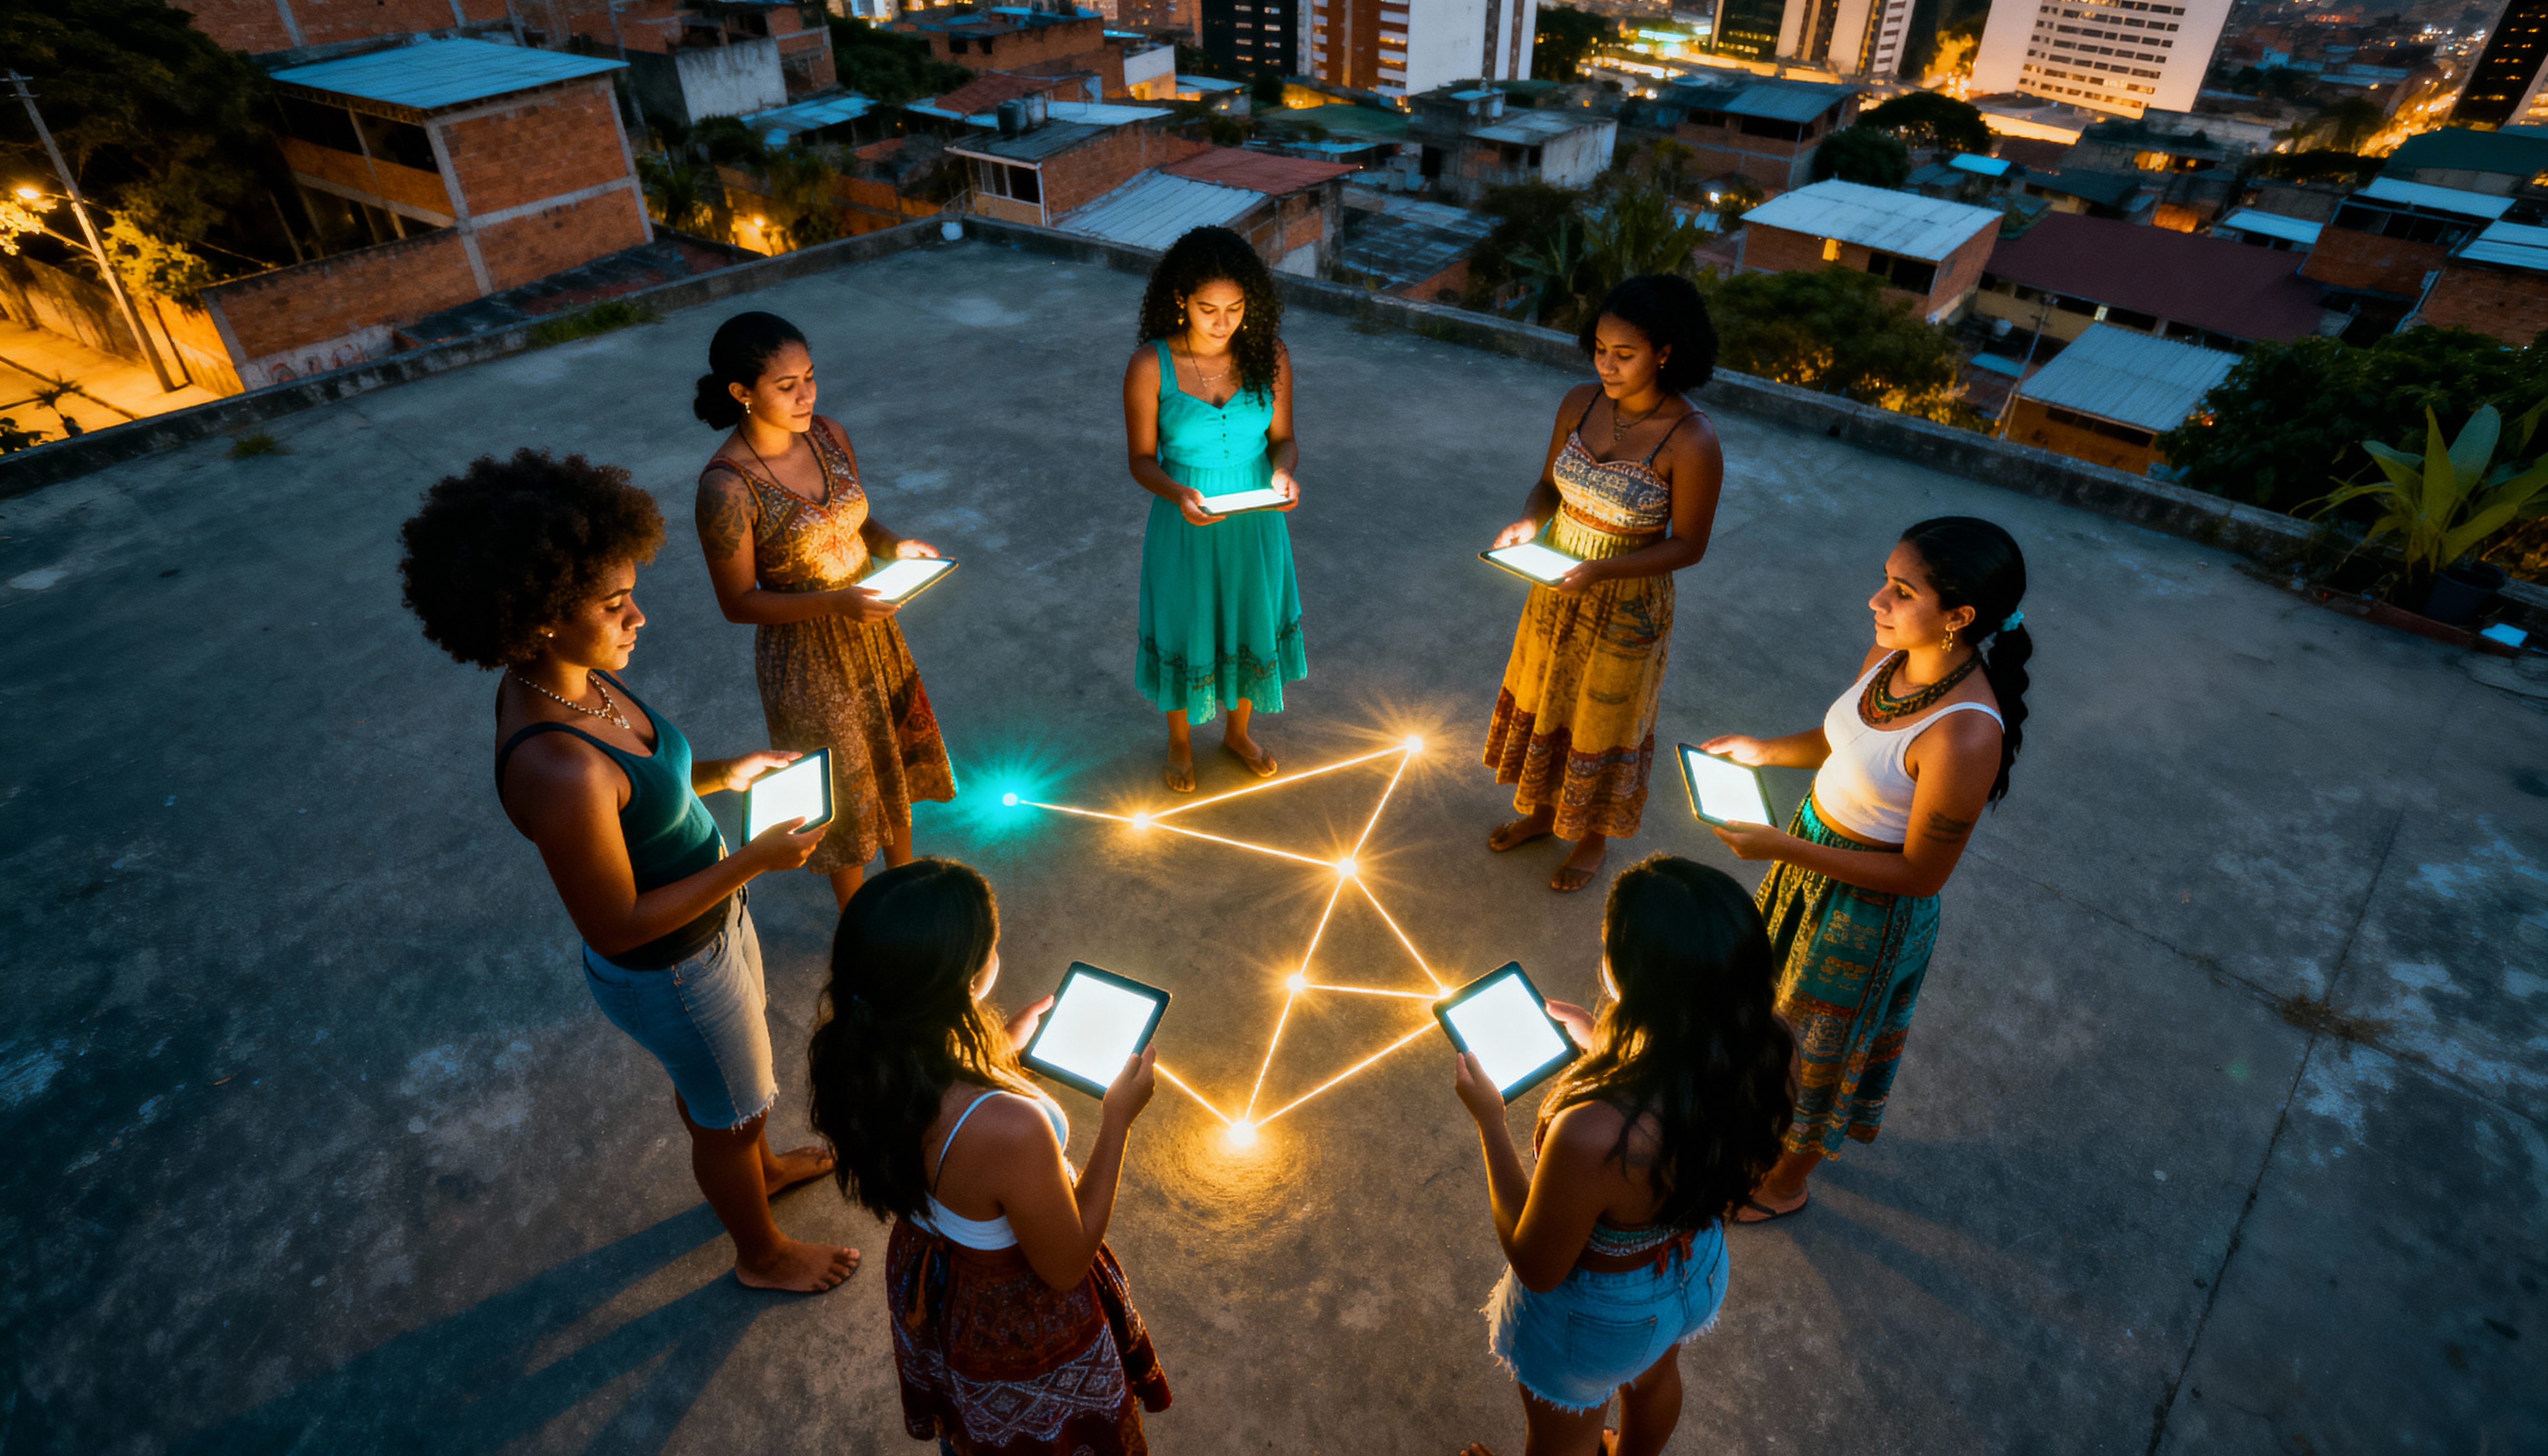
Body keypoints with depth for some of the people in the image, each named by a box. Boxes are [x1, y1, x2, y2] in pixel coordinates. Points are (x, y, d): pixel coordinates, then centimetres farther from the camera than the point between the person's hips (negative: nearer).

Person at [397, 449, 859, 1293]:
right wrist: (754, 862, -27)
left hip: (712, 925, 8)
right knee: (730, 1114, 20)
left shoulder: (562, 678, -12)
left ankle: (759, 1168, 64)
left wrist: (721, 775, -3)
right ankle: (763, 1254, 48)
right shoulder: (557, 771, -40)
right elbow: (616, 929, -29)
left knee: (711, 1077, 34)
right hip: (670, 972, -8)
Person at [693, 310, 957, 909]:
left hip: (871, 629, 6)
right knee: (845, 790, 13)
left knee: (898, 754, 23)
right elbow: (739, 602, -19)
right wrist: (835, 602, -30)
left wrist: (892, 544, -13)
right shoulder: (727, 487, -26)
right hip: (806, 654, -6)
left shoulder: (828, 435, -8)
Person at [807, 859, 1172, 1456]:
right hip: (1019, 1317, -5)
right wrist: (1117, 1121, -20)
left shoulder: (849, 1051, -27)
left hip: (924, 1276, 5)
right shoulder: (1012, 1131, -46)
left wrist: (1024, 1026, 4)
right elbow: (1066, 1266, -26)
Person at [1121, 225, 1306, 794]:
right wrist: (1178, 493, -32)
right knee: (1184, 633, 16)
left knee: (1252, 625, 20)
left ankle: (1238, 731, 48)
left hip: (1255, 524, 3)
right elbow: (1141, 458, -12)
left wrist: (1283, 472, -24)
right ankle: (1180, 739, 44)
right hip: (1185, 524, -2)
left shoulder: (1270, 357, -11)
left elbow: (1283, 437, -1)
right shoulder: (1150, 366, -18)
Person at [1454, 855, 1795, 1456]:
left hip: (1599, 1313, -5)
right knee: (1655, 1378, 40)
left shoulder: (1592, 1137, -48)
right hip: (1699, 1271, 6)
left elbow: (1536, 1266, -26)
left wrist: (1489, 1120, -19)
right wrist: (1605, 1048, 2)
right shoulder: (1763, 1051, -29)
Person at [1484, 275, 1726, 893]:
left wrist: (1602, 570, -30)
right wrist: (1528, 521, -18)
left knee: (1604, 726, 15)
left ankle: (1594, 837, 42)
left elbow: (1688, 545, -18)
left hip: (1626, 608, -5)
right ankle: (1541, 810, 50)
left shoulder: (1692, 441, -25)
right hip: (1556, 591, 6)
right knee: (1540, 701, 23)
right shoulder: (1580, 403, -9)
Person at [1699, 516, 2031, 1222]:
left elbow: (1921, 874, -26)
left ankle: (1786, 1183, 45)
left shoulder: (1964, 736, -35)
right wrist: (1765, 750, -7)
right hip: (1813, 854, 7)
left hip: (1870, 905, -7)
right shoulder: (1889, 656, -12)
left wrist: (1782, 848, -29)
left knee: (1821, 1039, 17)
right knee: (1780, 994, 30)